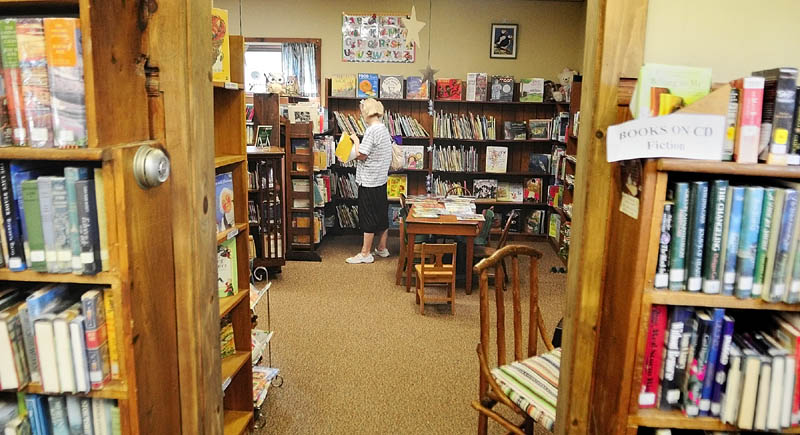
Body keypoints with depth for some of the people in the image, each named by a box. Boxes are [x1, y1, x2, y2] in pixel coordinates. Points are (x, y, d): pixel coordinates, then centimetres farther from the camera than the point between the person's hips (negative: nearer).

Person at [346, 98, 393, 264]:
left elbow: (361, 155, -19)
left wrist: (356, 140, -4)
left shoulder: (371, 130, -19)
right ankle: (382, 249, 25)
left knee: (368, 217, -2)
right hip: (381, 179, 9)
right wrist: (357, 156, 10)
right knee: (382, 214, 14)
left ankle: (365, 254, 6)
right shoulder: (384, 129, 10)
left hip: (369, 181, -9)